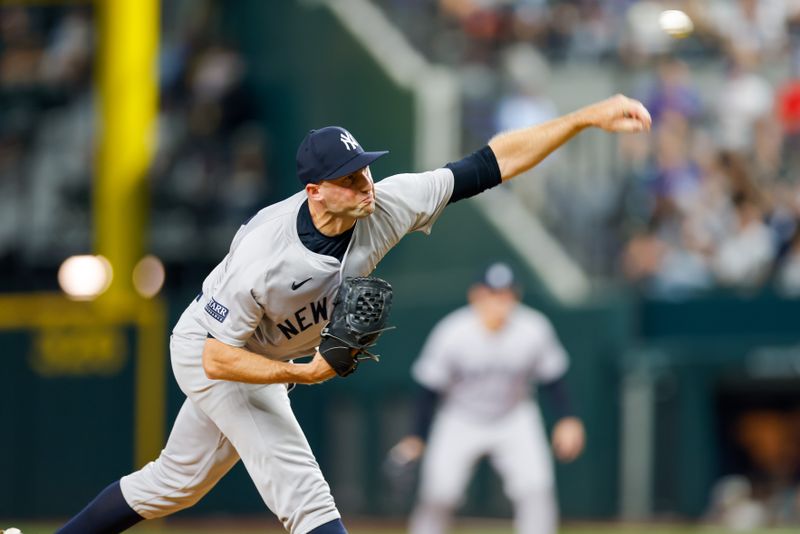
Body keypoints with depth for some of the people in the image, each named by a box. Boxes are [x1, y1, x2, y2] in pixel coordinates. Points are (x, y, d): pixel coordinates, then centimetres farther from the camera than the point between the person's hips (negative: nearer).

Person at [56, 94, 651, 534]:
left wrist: (588, 117, -30)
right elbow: (219, 360, -30)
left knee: (177, 482, 20)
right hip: (210, 354, -7)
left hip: (265, 359, 7)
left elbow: (495, 162, -25)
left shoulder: (385, 206, -25)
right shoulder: (264, 255, -38)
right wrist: (303, 373, -37)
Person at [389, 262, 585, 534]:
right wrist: (417, 437, -12)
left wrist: (567, 419, -11)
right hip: (460, 420, -1)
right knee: (437, 497, -8)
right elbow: (430, 387, -13)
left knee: (536, 489, -16)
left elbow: (552, 378, -4)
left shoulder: (534, 330, -21)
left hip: (515, 420, 1)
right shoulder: (451, 333, -24)